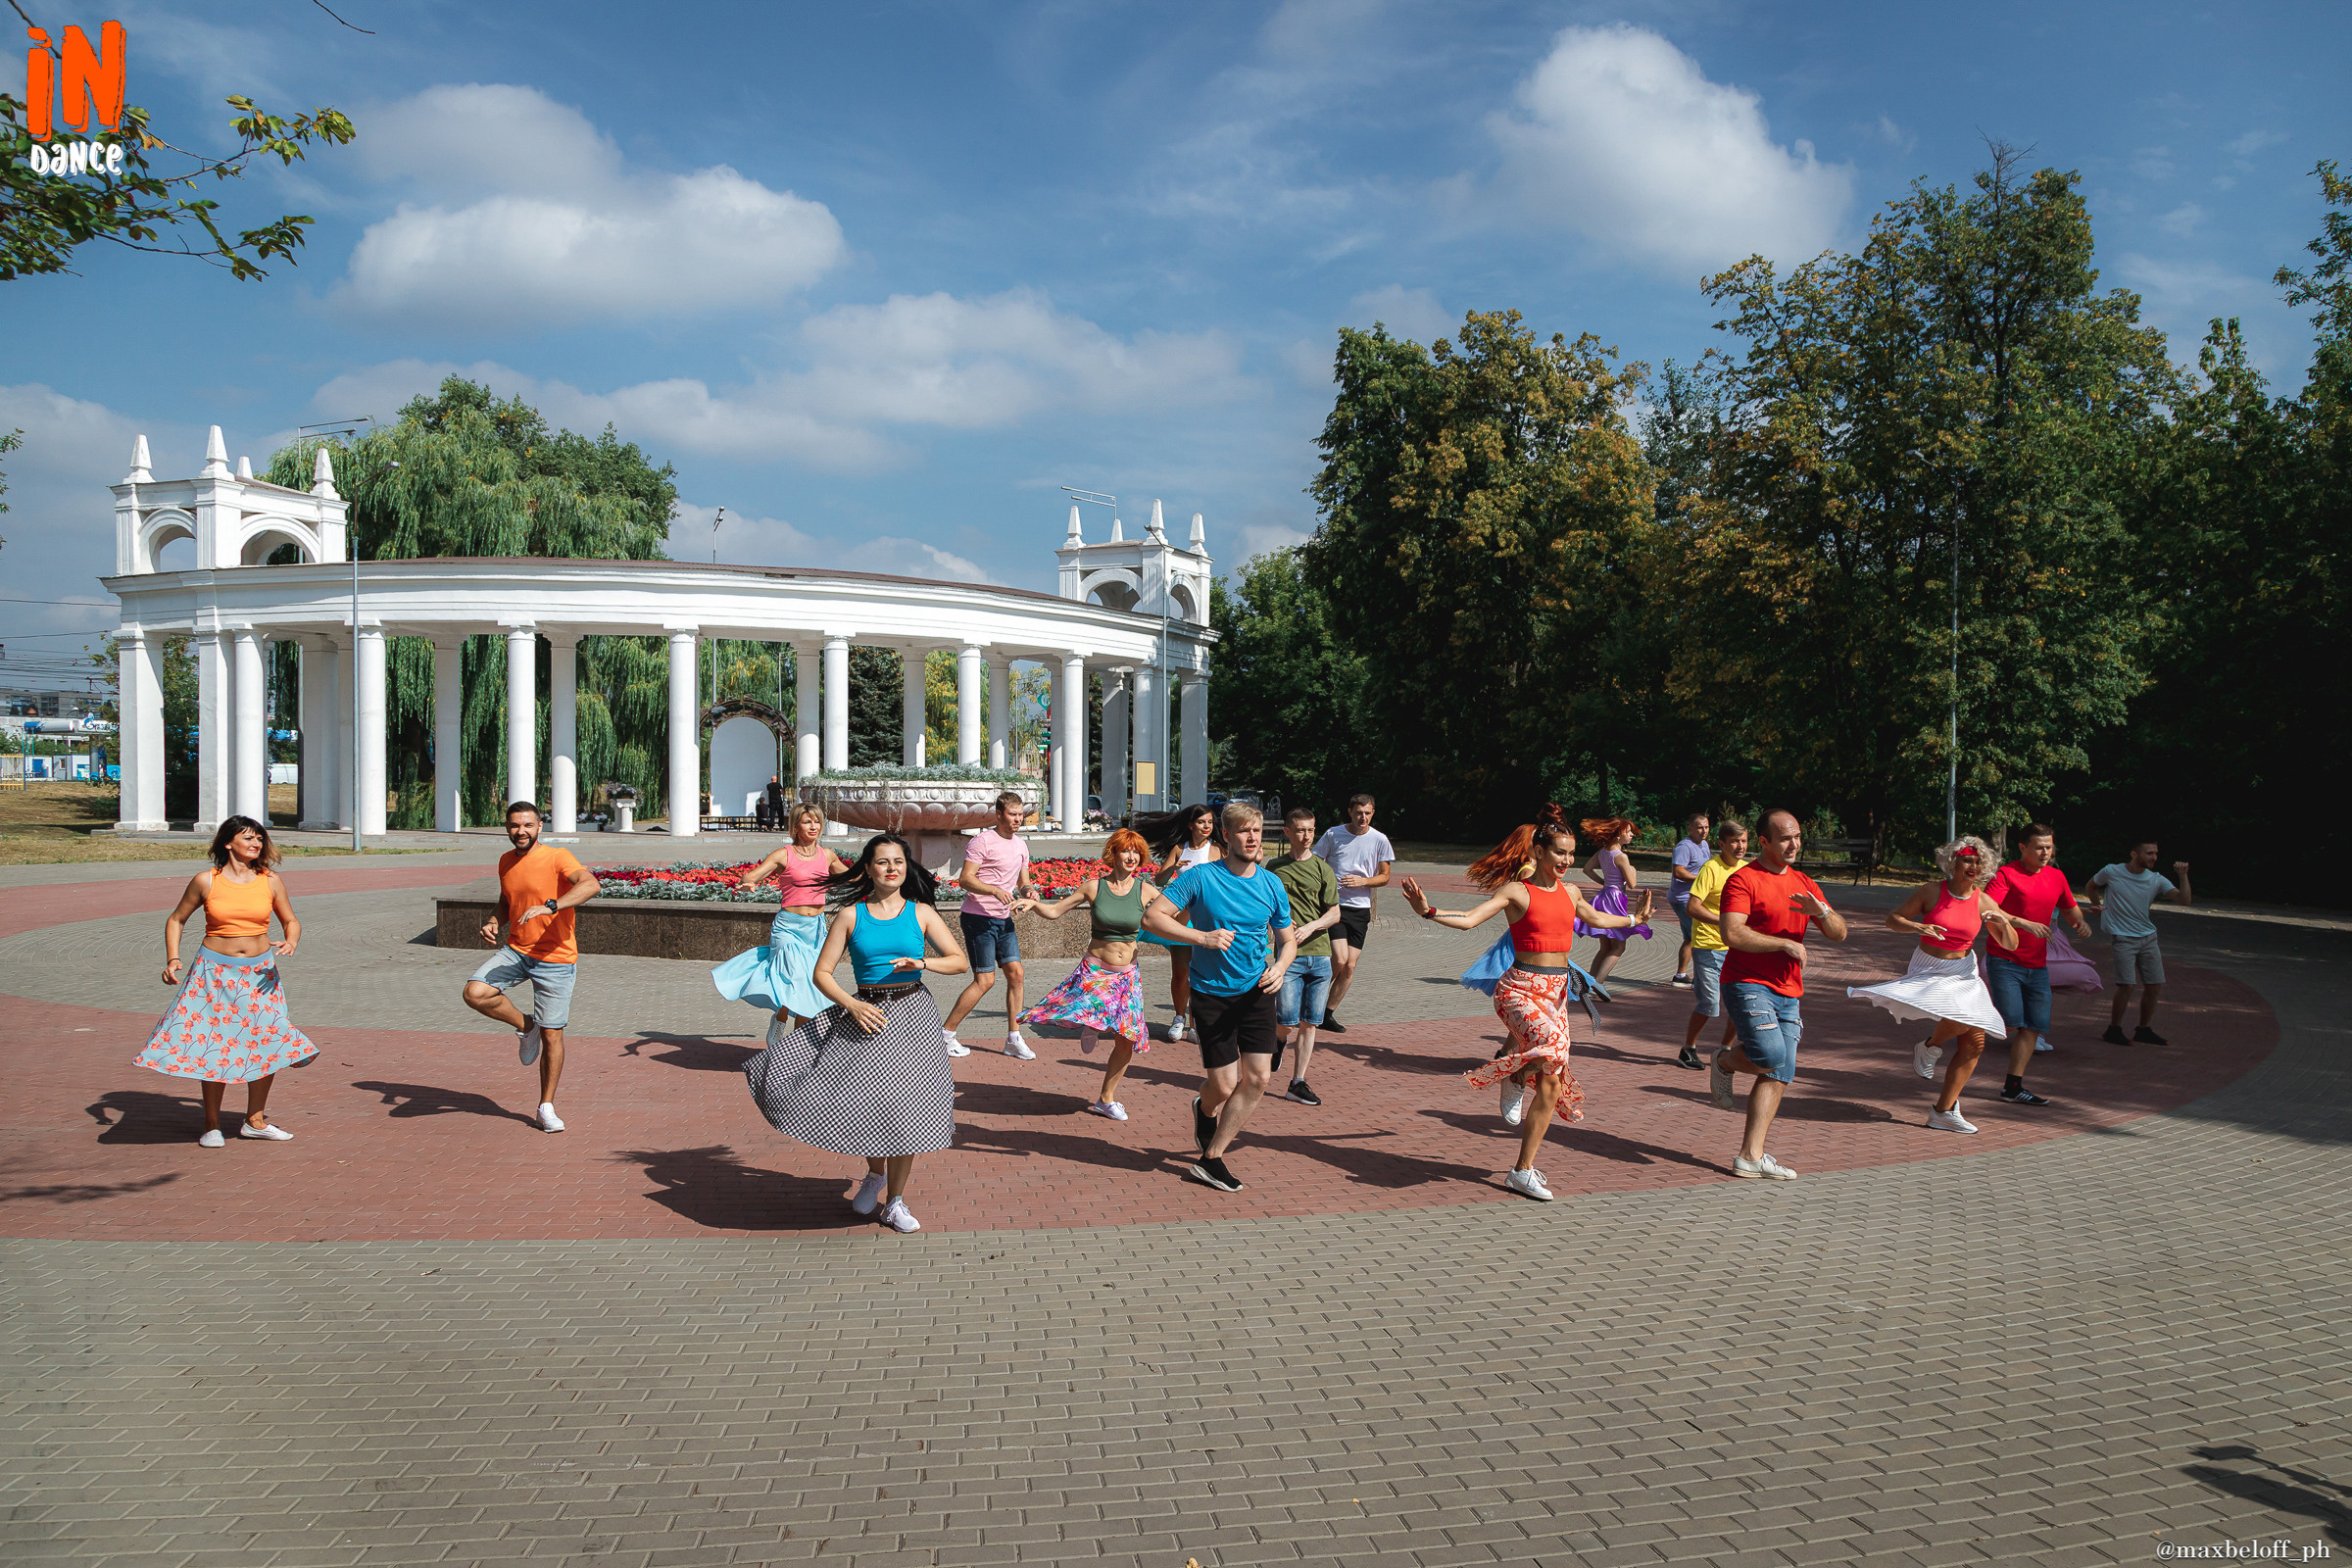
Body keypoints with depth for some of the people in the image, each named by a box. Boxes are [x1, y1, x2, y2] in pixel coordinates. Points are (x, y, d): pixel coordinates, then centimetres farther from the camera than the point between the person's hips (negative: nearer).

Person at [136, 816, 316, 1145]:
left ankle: (255, 1120, 16)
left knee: (268, 1043, 0)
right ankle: (212, 1124, 14)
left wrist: (290, 942, -11)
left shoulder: (270, 881, 2)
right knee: (213, 1045, -1)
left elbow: (291, 921, 11)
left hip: (259, 974, 2)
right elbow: (176, 919, 8)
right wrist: (172, 960, -3)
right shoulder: (206, 880, -3)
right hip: (215, 972, -2)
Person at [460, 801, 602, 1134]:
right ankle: (525, 1025, 8)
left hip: (555, 959, -5)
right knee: (475, 993, -21)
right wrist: (493, 923, 2)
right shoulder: (506, 862, 6)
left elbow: (590, 884, -32)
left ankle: (547, 1106, 19)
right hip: (516, 951, 5)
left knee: (551, 1034, 1)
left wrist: (550, 906, -44)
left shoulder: (557, 858, -14)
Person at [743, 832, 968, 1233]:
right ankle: (875, 1173, 24)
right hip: (863, 1015, 0)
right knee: (856, 1100, -9)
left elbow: (960, 961, 3)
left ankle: (894, 1202, 15)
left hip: (911, 1015, 0)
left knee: (903, 1107, -2)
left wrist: (922, 962, -14)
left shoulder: (921, 913, 4)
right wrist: (852, 1004, -14)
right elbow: (822, 973, 1)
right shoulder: (851, 915, 3)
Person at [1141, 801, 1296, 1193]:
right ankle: (1205, 1108, 38)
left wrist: (1279, 967, -10)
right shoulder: (1199, 877, -12)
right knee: (1223, 1086, -2)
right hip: (1212, 994, -4)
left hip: (1256, 991, 4)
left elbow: (1288, 939, 12)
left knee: (1257, 1078, -5)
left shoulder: (1271, 884, 1)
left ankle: (1210, 1160, 9)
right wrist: (1202, 936, -25)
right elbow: (1152, 916, -14)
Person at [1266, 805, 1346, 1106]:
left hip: (1320, 954, 2)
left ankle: (1297, 1083, 13)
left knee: (1309, 1023, 4)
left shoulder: (1322, 868, 6)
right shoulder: (1274, 867, 4)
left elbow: (1334, 914, 4)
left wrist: (1310, 927, -13)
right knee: (1288, 1022, -9)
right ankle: (1279, 1039, 27)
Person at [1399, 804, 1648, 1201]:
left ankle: (1523, 1171, 14)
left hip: (1556, 990, 6)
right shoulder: (1517, 892, -6)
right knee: (1553, 1047, -36)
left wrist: (1634, 918, 44)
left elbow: (1597, 919, 34)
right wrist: (1429, 912, -30)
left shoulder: (1570, 892, 12)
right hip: (1520, 988, -6)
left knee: (1551, 1085, 3)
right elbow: (1469, 919, -15)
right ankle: (1513, 1076, 0)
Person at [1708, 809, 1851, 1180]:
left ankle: (1751, 1156, 4)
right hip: (1747, 983, -7)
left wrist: (1821, 911, -8)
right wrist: (1786, 944, -14)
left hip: (1788, 992, 7)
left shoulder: (1804, 884, 16)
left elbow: (1839, 934, 14)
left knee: (1778, 1077, 0)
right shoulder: (1743, 879, -7)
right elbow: (1732, 934, -19)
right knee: (1770, 1056, -24)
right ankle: (1723, 1063, 8)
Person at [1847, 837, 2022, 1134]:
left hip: (1964, 973, 5)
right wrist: (1918, 926, -24)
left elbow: (2010, 945, 6)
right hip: (1928, 970, -5)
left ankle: (1944, 1111, 12)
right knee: (1963, 1015, -32)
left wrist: (2003, 923, -16)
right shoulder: (1932, 892, -8)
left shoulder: (1982, 902, -1)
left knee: (1974, 1042, 1)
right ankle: (1930, 1048, 3)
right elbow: (1892, 919, -4)